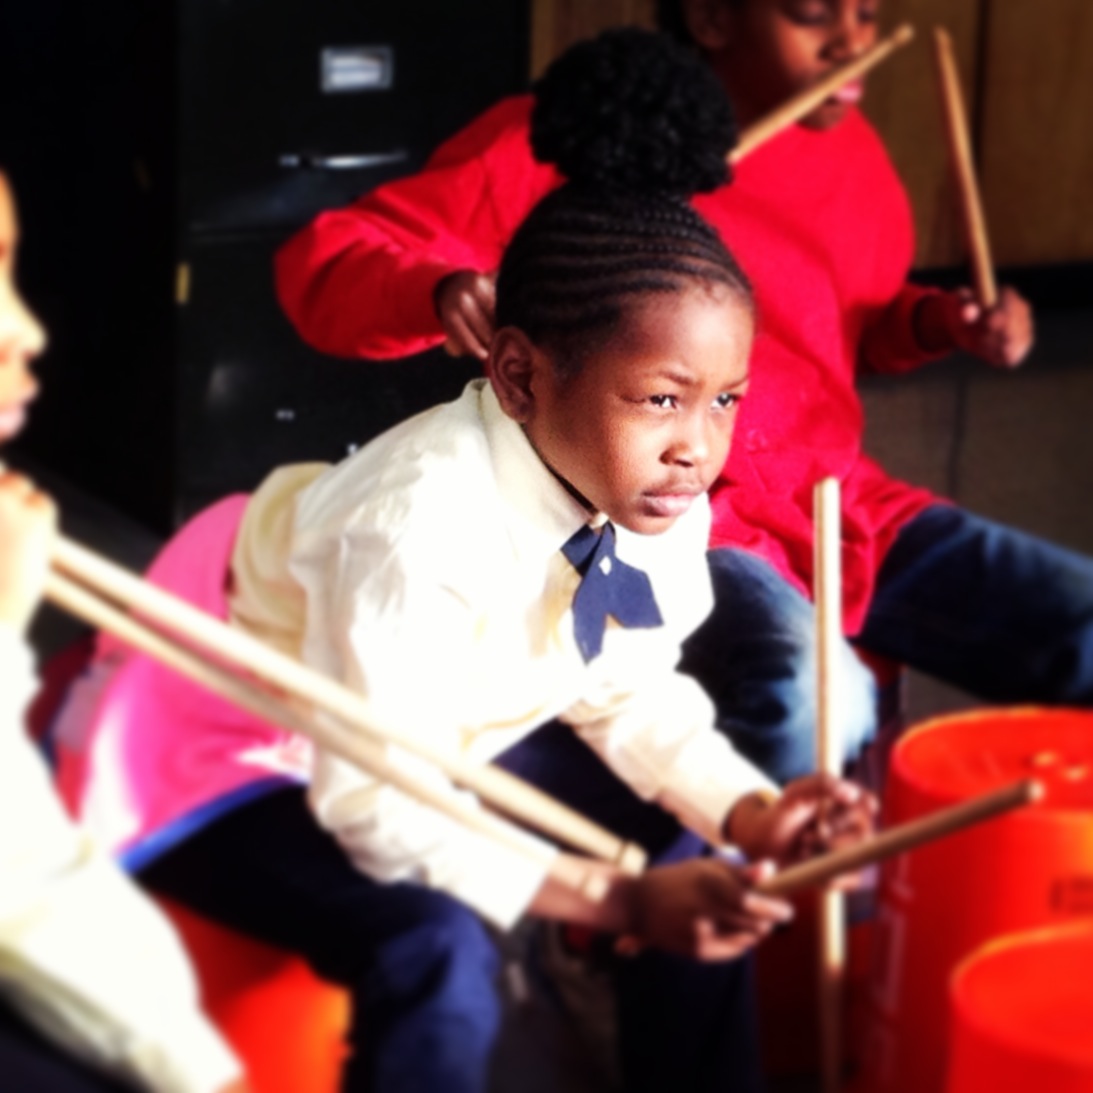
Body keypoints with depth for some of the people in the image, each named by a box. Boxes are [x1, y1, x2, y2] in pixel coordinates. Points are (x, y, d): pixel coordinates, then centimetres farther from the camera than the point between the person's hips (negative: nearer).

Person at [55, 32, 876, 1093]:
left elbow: (627, 693, -2)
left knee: (689, 843, -4)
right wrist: (618, 902, -38)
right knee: (437, 947, -31)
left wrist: (748, 811, -20)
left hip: (436, 747, 8)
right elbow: (376, 804, -34)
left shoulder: (656, 496, -15)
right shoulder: (416, 527, -37)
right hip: (231, 768, -7)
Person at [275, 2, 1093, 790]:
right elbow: (324, 260, -11)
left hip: (844, 503, 7)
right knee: (807, 696, -37)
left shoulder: (848, 146, 9)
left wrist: (941, 321, 5)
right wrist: (444, 291, -32)